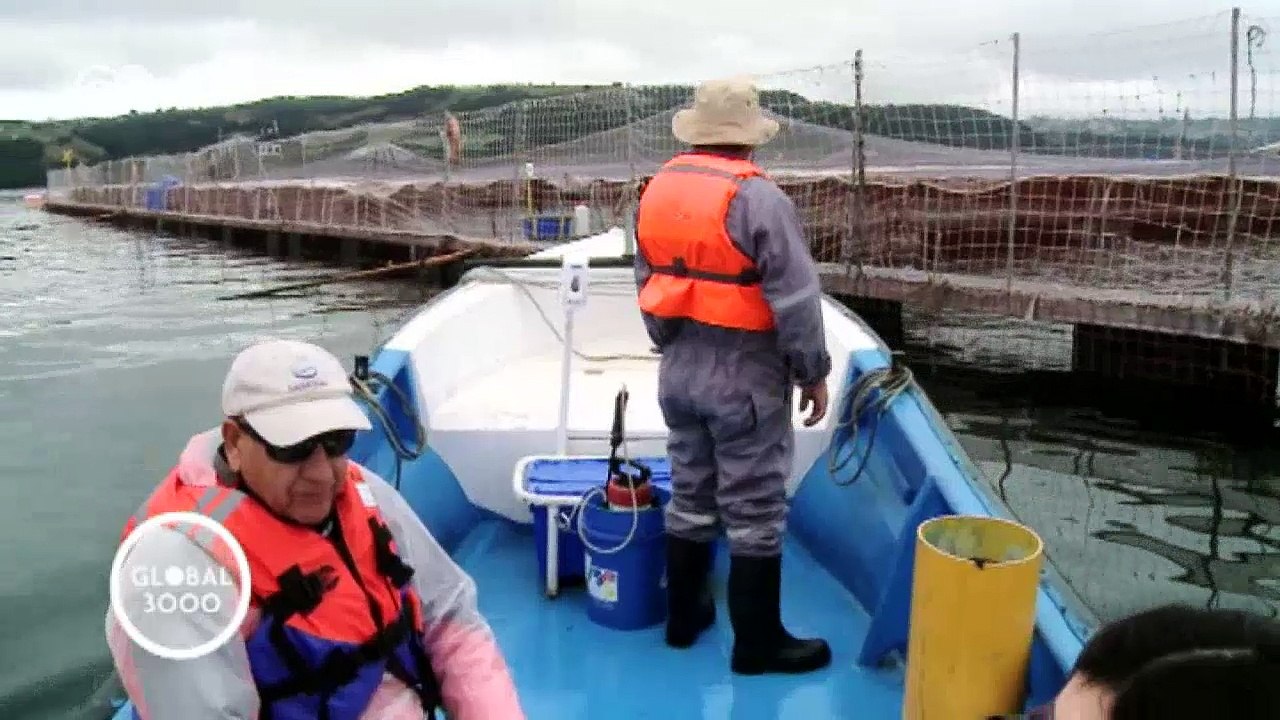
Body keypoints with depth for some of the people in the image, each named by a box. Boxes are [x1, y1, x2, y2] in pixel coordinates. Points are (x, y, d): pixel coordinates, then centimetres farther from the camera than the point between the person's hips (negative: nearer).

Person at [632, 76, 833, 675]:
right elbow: (795, 298, -17)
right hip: (745, 376, -7)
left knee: (689, 496, 18)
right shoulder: (757, 196, -18)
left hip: (679, 371, 7)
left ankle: (683, 616, 31)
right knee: (754, 511, 4)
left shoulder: (656, 191, 5)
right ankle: (757, 643, 15)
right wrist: (813, 372, -6)